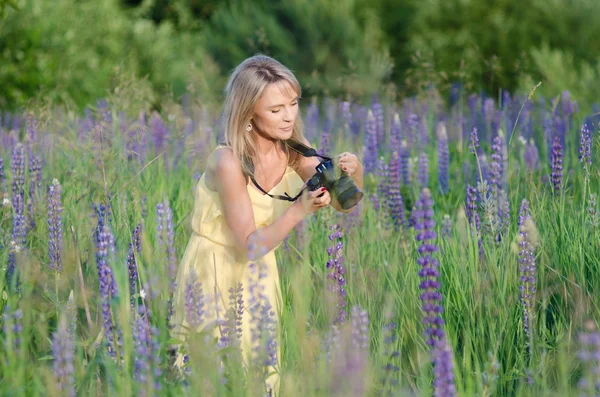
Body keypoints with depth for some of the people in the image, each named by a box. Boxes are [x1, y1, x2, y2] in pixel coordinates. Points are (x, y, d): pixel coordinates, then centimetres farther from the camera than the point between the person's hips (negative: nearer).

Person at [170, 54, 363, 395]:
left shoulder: (294, 151, -8)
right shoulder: (228, 162, -25)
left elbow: (345, 204, -4)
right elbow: (250, 246, -24)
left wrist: (354, 174, -25)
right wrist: (300, 210, -36)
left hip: (259, 274, 5)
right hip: (216, 273, -5)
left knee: (263, 369, 11)